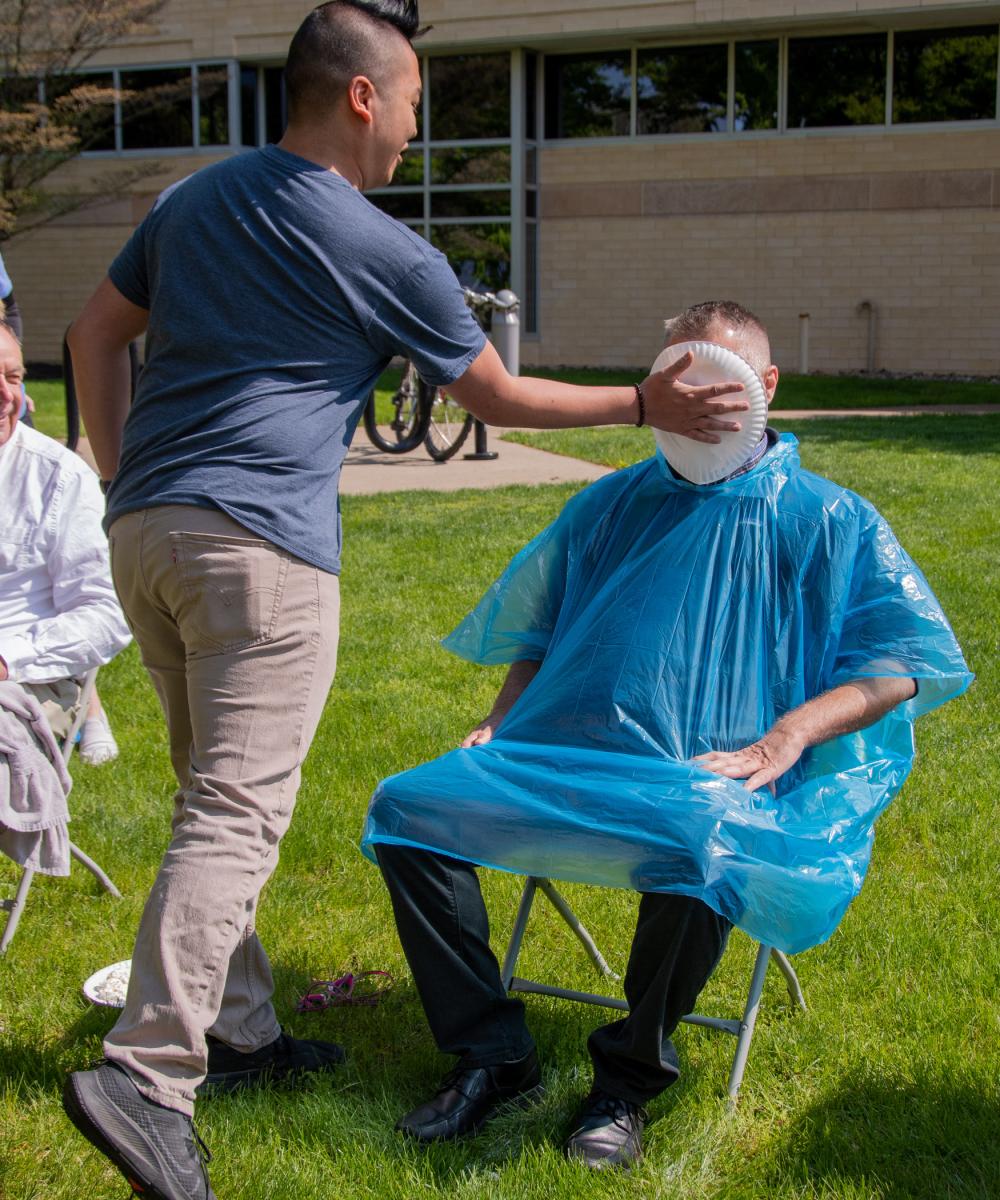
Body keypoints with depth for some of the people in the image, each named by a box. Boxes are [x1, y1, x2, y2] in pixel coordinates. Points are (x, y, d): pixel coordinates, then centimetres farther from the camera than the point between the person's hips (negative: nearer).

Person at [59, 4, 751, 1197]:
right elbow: (496, 395, 6)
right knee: (237, 811, -8)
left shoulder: (196, 197, 15)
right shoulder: (389, 257, -4)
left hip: (144, 530, 8)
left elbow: (94, 332, 21)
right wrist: (646, 404, 14)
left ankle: (237, 1032, 24)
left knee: (215, 797, 16)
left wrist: (122, 476, 23)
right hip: (258, 544, -8)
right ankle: (145, 1073, -16)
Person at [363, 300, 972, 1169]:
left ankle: (629, 1076, -12)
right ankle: (492, 1056, -6)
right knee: (409, 807, -16)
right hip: (558, 755, 5)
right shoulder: (612, 504, 22)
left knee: (698, 852, -39)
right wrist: (502, 721, 10)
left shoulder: (829, 520, 9)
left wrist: (778, 744, -12)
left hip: (712, 784, -4)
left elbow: (903, 662, 1)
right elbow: (533, 624, 29)